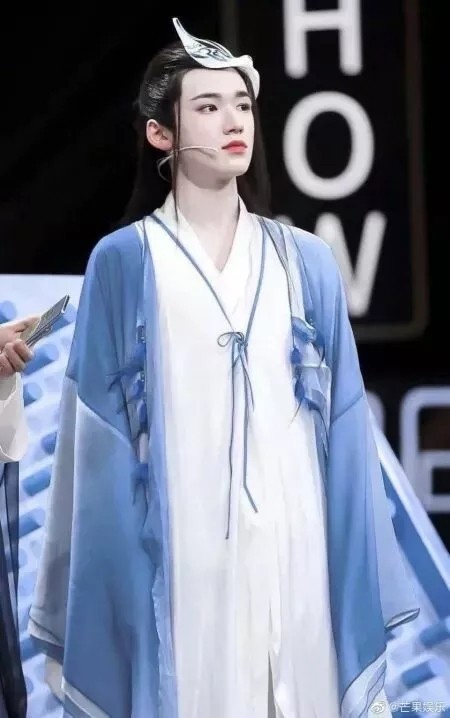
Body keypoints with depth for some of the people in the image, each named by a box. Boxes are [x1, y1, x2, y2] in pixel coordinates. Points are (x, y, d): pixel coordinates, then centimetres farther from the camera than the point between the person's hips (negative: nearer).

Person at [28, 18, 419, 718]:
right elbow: (100, 433, 0)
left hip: (293, 544, 3)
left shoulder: (306, 262, 9)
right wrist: (102, 587, -5)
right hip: (178, 551, -2)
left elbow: (342, 424, 8)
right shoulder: (123, 263, 1)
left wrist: (361, 579, 4)